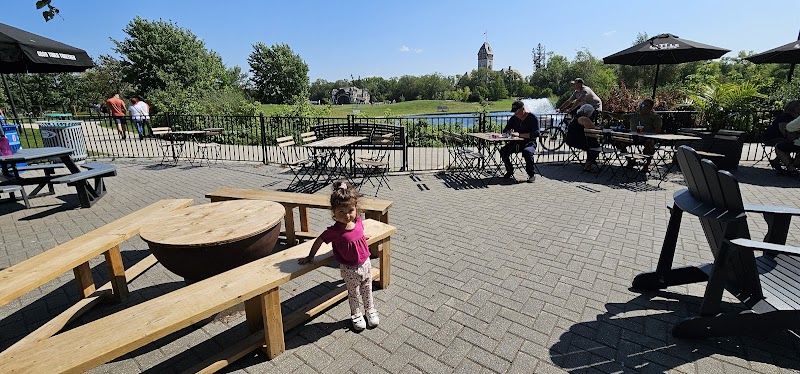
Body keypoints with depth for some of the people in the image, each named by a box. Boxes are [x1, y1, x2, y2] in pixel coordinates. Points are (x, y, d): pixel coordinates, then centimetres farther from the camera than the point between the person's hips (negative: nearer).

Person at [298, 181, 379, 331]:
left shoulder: (358, 220, -14)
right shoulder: (334, 231, -27)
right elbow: (318, 241, -12)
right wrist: (310, 257, -3)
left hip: (365, 263, 4)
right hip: (349, 269, -4)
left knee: (367, 290, 23)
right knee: (353, 293, 18)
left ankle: (370, 310, 47)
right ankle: (356, 316, 43)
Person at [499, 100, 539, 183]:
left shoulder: (533, 118, -7)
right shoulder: (514, 118, 9)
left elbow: (536, 134, -19)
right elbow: (505, 130, 16)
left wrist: (519, 134, -27)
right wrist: (509, 132, -10)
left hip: (529, 143, -5)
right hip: (516, 143, 5)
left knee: (527, 152, -38)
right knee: (503, 150, -20)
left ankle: (532, 174, -16)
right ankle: (510, 172, -1)